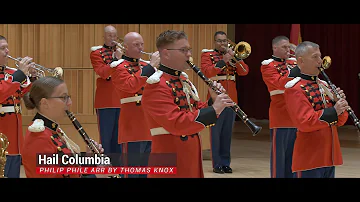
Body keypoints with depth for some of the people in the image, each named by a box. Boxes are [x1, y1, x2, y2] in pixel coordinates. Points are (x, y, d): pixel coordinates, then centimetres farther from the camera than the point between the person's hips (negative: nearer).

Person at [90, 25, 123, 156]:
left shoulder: (121, 51, 15)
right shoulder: (97, 53, 0)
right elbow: (102, 72, -15)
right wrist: (116, 59, -23)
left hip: (121, 99, 5)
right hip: (106, 100, -5)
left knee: (118, 135, 9)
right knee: (106, 135, -2)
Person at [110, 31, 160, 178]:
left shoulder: (146, 65, 15)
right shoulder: (119, 67, -6)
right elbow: (131, 86, -24)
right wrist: (151, 66, -25)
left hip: (151, 126, 7)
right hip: (133, 127, -7)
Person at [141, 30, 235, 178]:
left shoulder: (184, 79, 13)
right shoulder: (156, 85, -17)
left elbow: (195, 111, 18)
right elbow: (176, 123, -27)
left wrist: (213, 102, -2)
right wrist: (213, 110, -26)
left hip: (191, 157, 9)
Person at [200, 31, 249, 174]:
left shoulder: (231, 54, 14)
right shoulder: (207, 55, 0)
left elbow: (244, 71, 3)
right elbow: (207, 72, -17)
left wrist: (235, 57, -10)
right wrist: (223, 61, -21)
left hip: (231, 100, 5)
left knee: (227, 133, 8)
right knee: (215, 133, -3)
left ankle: (226, 163, 14)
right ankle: (217, 164, 2)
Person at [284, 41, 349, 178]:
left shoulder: (324, 85, 14)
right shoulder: (295, 88, -10)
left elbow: (340, 121, 14)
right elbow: (304, 122, -21)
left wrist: (340, 103, -5)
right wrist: (333, 111, -22)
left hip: (330, 156, 7)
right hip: (310, 158, -7)